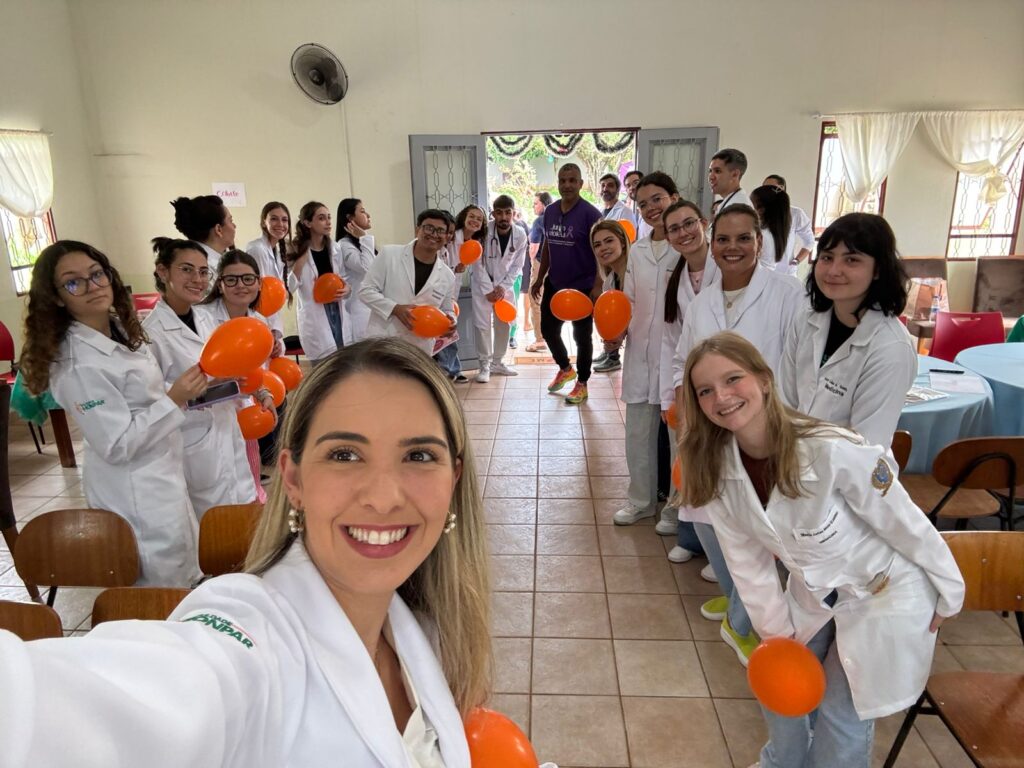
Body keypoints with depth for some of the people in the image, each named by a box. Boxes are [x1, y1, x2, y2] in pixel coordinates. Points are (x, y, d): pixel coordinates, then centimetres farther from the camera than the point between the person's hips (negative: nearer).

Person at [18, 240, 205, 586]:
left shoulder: (121, 329, 2)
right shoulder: (78, 365, -25)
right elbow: (117, 446, -25)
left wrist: (186, 389, 8)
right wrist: (174, 400, -28)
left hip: (160, 476, 9)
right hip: (136, 493, -9)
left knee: (184, 577, 25)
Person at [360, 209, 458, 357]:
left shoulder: (447, 276, 4)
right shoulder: (389, 254, -4)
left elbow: (446, 310, 15)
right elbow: (366, 291, -4)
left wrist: (449, 321, -10)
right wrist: (395, 308, -19)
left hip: (419, 352, 3)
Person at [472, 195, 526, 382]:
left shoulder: (520, 235, -12)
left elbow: (516, 266, -4)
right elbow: (478, 263, -15)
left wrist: (503, 287, -14)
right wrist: (488, 290, -17)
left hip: (504, 284, 3)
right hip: (482, 283, -3)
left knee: (504, 323, 6)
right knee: (482, 324, -9)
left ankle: (497, 362, 21)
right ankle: (485, 365, 2)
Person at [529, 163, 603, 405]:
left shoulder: (590, 214, -14)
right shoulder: (550, 211, 4)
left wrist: (597, 287, -23)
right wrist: (539, 278, 13)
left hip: (582, 287, -6)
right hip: (554, 285, 6)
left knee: (582, 337, 7)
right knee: (548, 329, 15)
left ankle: (582, 384, 23)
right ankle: (565, 369, 40)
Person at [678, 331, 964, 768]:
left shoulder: (834, 451, -36)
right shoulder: (716, 472, -18)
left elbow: (907, 525, -20)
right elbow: (748, 561, -6)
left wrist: (949, 594, -6)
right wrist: (775, 629, -1)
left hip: (886, 591, -5)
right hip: (813, 592, 5)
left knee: (843, 716, 5)